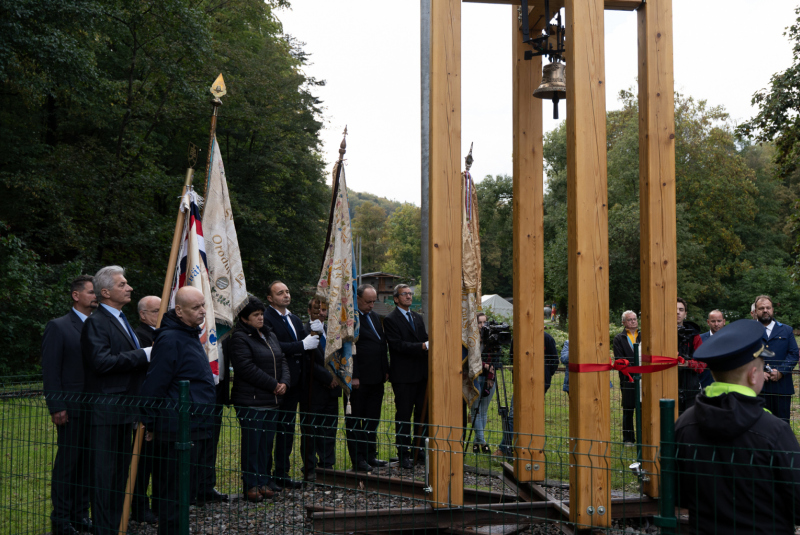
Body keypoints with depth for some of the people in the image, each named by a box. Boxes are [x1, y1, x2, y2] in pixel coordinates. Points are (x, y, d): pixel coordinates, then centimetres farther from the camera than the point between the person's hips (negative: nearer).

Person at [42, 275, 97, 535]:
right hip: (72, 409, -5)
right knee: (67, 463, 1)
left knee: (88, 463, 10)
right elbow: (50, 370, -6)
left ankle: (80, 514, 20)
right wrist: (56, 407, -11)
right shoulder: (58, 327, -3)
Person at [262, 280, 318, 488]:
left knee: (287, 429, 13)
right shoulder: (267, 319, -11)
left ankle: (282, 473, 20)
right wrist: (303, 345, -21)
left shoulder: (295, 320, 18)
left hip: (293, 383, 9)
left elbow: (301, 349, 17)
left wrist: (311, 339, -3)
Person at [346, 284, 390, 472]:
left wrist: (385, 370, 13)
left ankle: (370, 455, 23)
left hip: (376, 378, 8)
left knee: (372, 419, 14)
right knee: (355, 420, 3)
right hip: (359, 379, -8)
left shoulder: (375, 316, 15)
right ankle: (358, 459, 9)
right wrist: (353, 376, -18)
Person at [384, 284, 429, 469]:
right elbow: (398, 345, -16)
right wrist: (422, 346, -24)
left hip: (421, 373, 7)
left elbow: (425, 339, 15)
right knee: (403, 415, -1)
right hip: (403, 375, -7)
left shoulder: (417, 318, 17)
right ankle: (403, 455, 6)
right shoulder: (390, 320, -6)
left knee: (422, 413, 10)